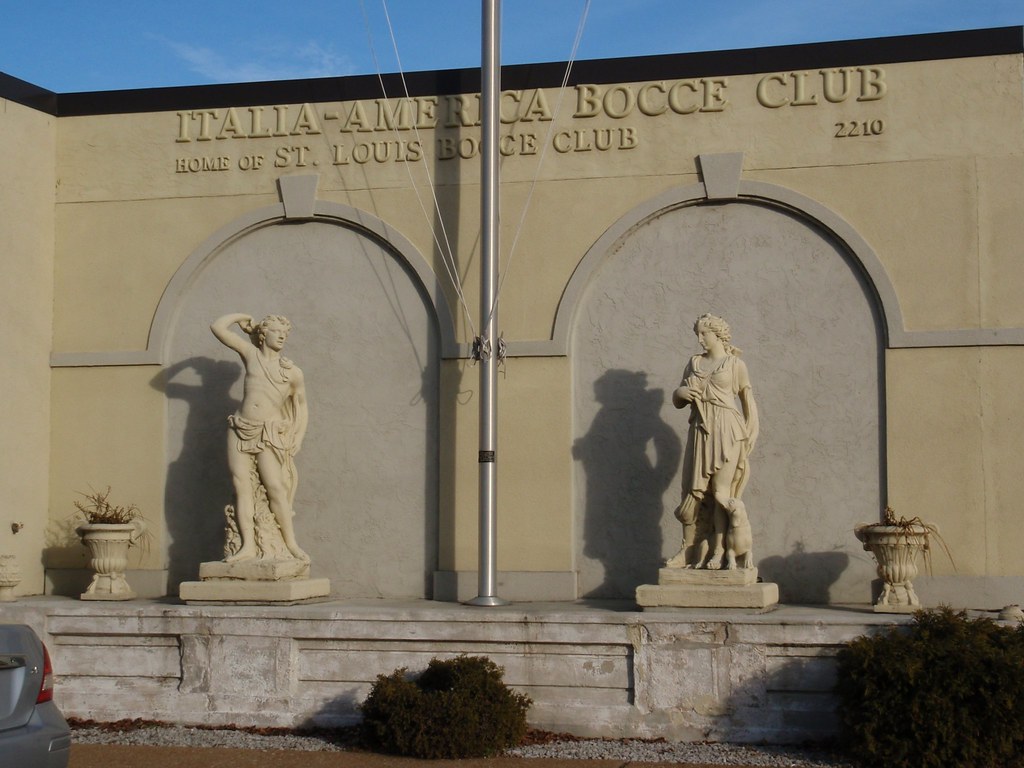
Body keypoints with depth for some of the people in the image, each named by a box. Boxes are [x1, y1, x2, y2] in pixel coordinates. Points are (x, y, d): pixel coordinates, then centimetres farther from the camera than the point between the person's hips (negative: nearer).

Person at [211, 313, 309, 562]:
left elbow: (302, 407, 13)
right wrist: (242, 318, 16)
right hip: (240, 431, 2)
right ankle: (248, 546, -9)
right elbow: (217, 327, 8)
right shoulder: (251, 355, 10)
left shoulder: (293, 373, 8)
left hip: (269, 436, -2)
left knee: (275, 487, -13)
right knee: (242, 486, -7)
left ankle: (291, 544, -7)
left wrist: (298, 438, 3)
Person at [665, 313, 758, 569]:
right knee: (693, 490, -1)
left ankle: (718, 550, -8)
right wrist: (681, 393, -3)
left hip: (727, 432, -4)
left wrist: (750, 435, -6)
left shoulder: (736, 365, 6)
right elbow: (677, 401, 21)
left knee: (720, 491, -9)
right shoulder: (694, 363, 17)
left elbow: (748, 401, 5)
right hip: (700, 431, 4)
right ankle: (688, 548, 4)